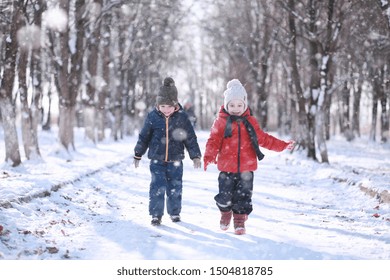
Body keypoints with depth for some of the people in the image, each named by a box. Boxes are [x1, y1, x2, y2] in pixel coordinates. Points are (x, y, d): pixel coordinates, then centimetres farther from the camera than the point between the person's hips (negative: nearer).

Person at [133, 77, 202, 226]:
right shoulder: (152, 117, -4)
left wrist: (196, 156, 3)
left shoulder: (182, 117, -5)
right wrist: (138, 154, 10)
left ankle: (175, 212, 25)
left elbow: (190, 138, 2)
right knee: (157, 187, -5)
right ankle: (156, 214, 6)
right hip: (157, 159, 0)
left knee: (175, 187, 8)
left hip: (175, 160, 0)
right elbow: (144, 136, 6)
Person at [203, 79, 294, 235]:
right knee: (225, 197, 1)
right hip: (227, 168, -2)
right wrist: (209, 157, -23)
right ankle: (225, 213, 31)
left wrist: (283, 146, 17)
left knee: (243, 196, 1)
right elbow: (213, 141, -6)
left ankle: (239, 221, 17)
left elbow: (263, 139, 18)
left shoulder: (250, 122, 9)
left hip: (246, 168, 2)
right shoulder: (221, 122, -1)